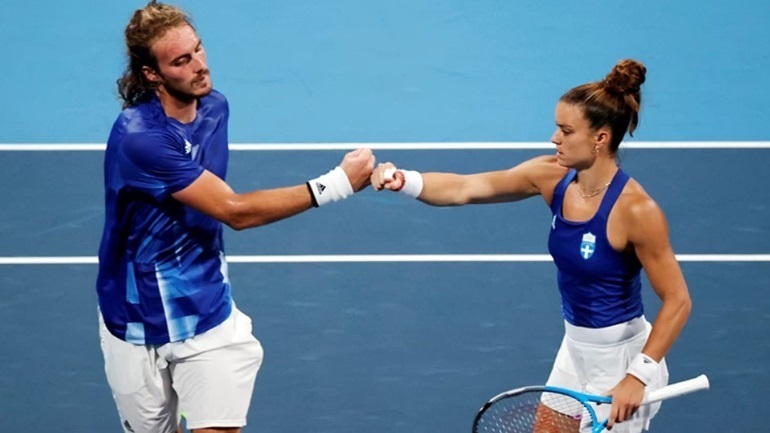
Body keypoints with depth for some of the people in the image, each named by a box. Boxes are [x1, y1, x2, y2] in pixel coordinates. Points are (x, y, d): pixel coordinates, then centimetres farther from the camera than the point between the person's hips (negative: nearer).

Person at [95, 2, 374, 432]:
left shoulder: (215, 106, -1)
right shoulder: (139, 137, -25)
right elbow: (236, 211, -25)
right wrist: (337, 183, -27)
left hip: (206, 312, 4)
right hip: (139, 326, -4)